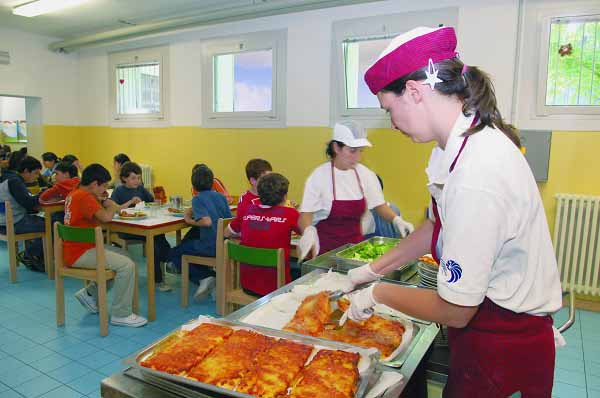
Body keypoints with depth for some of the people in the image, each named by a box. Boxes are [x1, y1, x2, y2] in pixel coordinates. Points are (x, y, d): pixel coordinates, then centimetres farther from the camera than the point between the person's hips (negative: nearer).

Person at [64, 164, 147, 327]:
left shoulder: (75, 194, 12)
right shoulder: (84, 197, -19)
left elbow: (96, 216, 16)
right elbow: (106, 217, -30)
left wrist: (101, 202, 1)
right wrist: (112, 207, -10)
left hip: (78, 248, 11)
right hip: (80, 253, -11)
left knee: (123, 256, 17)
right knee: (127, 265, -18)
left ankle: (90, 294, 23)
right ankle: (121, 315, -7)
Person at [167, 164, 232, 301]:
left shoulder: (198, 199, -10)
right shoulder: (221, 196, 8)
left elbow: (207, 221, -26)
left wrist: (190, 220, -7)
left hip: (210, 247, -7)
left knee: (173, 254, 13)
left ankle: (204, 277, -3)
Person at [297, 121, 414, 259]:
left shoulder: (365, 174, 0)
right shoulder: (319, 176, -11)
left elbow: (379, 204, 8)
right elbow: (305, 214, -13)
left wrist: (396, 220, -10)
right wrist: (309, 230, -34)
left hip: (355, 242, 3)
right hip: (326, 247, -3)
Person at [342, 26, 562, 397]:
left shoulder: (476, 178, -32)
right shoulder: (473, 140, -3)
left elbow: (454, 310, -24)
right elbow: (439, 227, 9)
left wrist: (378, 292, -9)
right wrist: (372, 270, 10)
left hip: (504, 350, -8)